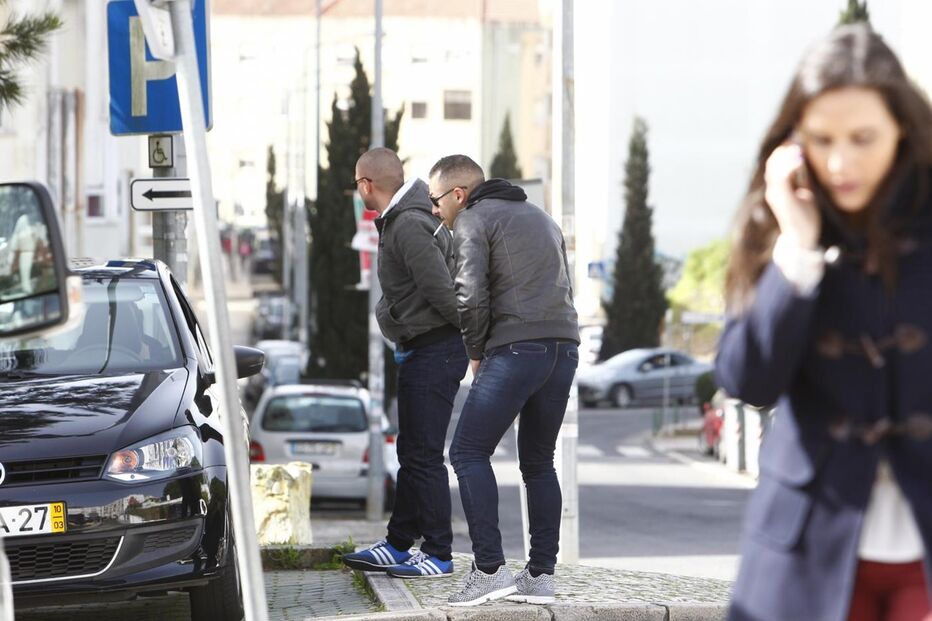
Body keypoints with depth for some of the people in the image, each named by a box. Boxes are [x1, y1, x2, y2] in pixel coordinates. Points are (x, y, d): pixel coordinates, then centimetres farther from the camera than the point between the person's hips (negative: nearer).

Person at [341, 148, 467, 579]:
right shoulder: (399, 219, 13)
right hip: (420, 350, 11)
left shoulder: (410, 227, -21)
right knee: (411, 451, 16)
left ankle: (439, 554, -2)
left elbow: (442, 292, -23)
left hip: (435, 349, -11)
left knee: (424, 454, -7)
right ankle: (398, 546, 23)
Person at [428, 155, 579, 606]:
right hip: (564, 348, 8)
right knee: (539, 462, 14)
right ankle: (541, 575, 11)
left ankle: (489, 569, -11)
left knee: (468, 453, -2)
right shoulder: (539, 216, 27)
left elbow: (470, 295, -12)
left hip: (515, 349, -8)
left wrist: (476, 352, 2)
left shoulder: (472, 221, 1)